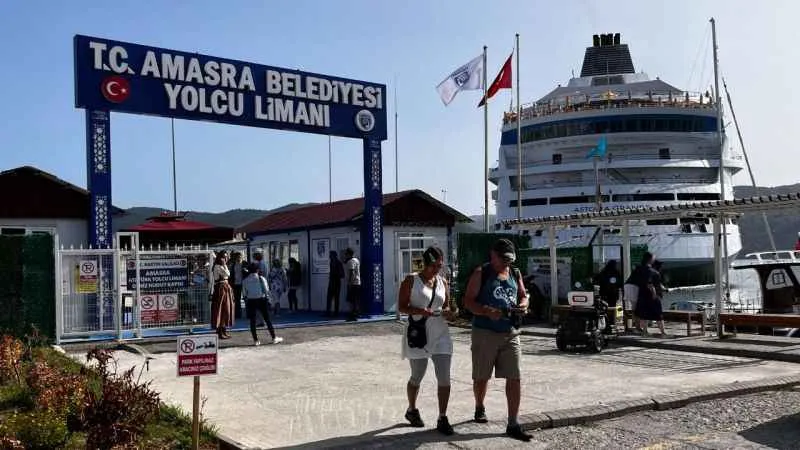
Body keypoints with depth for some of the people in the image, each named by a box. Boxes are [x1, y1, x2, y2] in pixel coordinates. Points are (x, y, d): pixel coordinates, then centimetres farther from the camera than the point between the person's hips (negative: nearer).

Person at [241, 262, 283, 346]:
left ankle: (255, 340, 6)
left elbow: (244, 294, 4)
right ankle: (274, 338, 9)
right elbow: (266, 290, -5)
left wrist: (246, 304, 14)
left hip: (250, 301, 1)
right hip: (261, 300, -1)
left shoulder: (245, 280, 0)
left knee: (252, 321, 7)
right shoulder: (261, 278, -6)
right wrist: (266, 296, 16)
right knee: (267, 319, 5)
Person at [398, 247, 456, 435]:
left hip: (441, 335, 3)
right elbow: (401, 306, -6)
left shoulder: (443, 282, 8)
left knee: (444, 378, -3)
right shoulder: (411, 280, -4)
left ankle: (442, 418, 7)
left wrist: (448, 312, -5)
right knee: (417, 377, 11)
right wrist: (419, 311, -22)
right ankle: (412, 410, 35)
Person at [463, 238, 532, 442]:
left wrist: (523, 305, -5)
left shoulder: (515, 274, 10)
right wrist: (487, 312, -24)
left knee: (514, 378, -4)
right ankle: (479, 408, 39)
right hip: (485, 333, -3)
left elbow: (524, 295, 19)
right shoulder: (481, 274, -4)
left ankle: (513, 425, 3)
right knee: (481, 376, 11)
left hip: (511, 333, 3)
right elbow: (468, 301, -8)